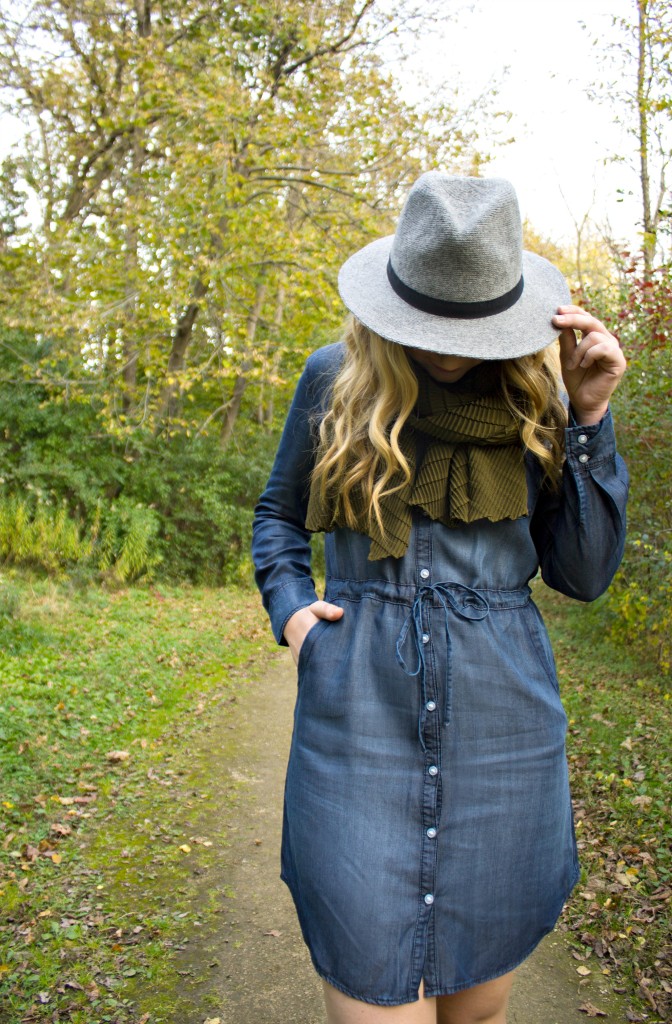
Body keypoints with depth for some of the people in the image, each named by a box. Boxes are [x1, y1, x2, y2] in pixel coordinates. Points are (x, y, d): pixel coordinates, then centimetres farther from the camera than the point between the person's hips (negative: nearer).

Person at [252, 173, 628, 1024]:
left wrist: (588, 418, -8)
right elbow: (278, 513, 15)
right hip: (361, 717, -1)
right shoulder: (337, 378, 0)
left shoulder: (537, 395, 2)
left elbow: (583, 575, 0)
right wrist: (289, 606, -3)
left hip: (501, 721, 2)